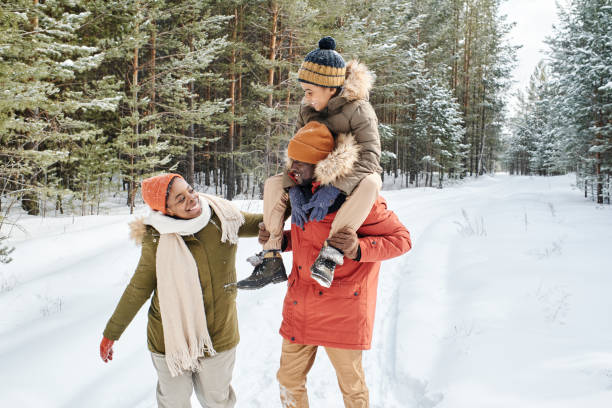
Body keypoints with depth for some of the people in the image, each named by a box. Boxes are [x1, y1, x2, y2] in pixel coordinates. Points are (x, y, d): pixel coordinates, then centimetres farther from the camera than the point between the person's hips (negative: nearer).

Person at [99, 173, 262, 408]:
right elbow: (138, 290, -5)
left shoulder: (223, 216, -10)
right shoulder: (158, 240, -17)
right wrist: (110, 334, 1)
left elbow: (260, 224, 8)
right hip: (170, 341, -2)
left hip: (219, 338, 2)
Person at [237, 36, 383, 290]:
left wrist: (333, 190, -41)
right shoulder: (308, 110, -4)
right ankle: (271, 259, -14)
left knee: (371, 183, -39)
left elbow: (369, 157, -31)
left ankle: (330, 252, -41)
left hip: (353, 177, -5)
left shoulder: (359, 109, -22)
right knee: (273, 184, -11)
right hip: (318, 177, 6)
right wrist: (296, 193, -23)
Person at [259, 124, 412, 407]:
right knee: (289, 379, 16)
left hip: (341, 309, -6)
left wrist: (358, 249, -27)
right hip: (300, 307, 7)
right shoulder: (302, 193, 7)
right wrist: (280, 240, 3)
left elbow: (401, 239, -12)